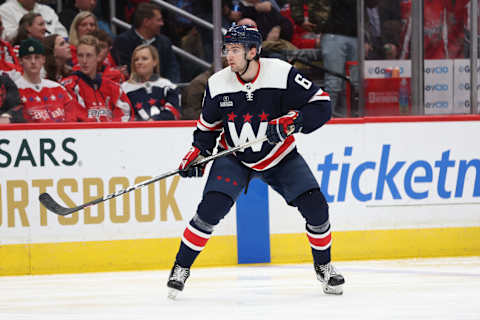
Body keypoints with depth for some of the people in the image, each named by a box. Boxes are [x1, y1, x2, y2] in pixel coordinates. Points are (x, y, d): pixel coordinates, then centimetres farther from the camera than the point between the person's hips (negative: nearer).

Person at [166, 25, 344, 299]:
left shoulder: (282, 74, -22)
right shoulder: (218, 84, -12)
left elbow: (321, 105, -19)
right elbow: (208, 125, 6)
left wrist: (293, 122, -33)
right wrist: (197, 153, -6)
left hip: (280, 157, -1)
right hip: (234, 158, 1)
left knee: (315, 207, -11)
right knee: (211, 209, -19)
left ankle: (323, 265, 14)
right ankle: (181, 268, -3)